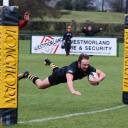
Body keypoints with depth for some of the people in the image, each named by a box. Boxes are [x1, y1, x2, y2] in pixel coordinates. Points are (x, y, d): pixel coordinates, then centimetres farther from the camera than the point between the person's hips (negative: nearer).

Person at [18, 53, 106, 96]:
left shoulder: (89, 68, -36)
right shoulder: (73, 68, -52)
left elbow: (102, 74, -30)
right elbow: (69, 80, -69)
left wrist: (98, 80, -53)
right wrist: (72, 91, -88)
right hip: (59, 76, -7)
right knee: (40, 85, 12)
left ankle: (49, 62, 73)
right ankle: (27, 75, 36)